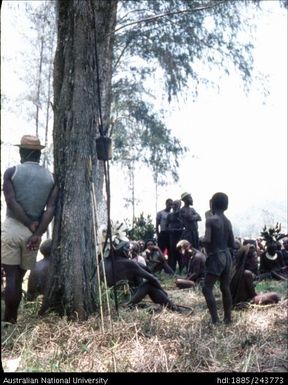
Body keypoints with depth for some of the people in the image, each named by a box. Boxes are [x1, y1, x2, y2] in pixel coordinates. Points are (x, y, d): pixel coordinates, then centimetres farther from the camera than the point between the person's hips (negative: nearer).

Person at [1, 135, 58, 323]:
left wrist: (31, 224, -9)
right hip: (33, 232, 3)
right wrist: (37, 232, -10)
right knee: (20, 277, 13)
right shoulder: (51, 177, 5)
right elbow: (51, 208, -6)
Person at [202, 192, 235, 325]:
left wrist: (208, 250, 0)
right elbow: (232, 244, 12)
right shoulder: (228, 222, 9)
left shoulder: (211, 219, -12)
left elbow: (207, 240, -22)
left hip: (216, 257, -8)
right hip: (227, 256, 8)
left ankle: (215, 320, -10)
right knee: (225, 288, 14)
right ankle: (228, 318, 22)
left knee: (207, 289, -5)